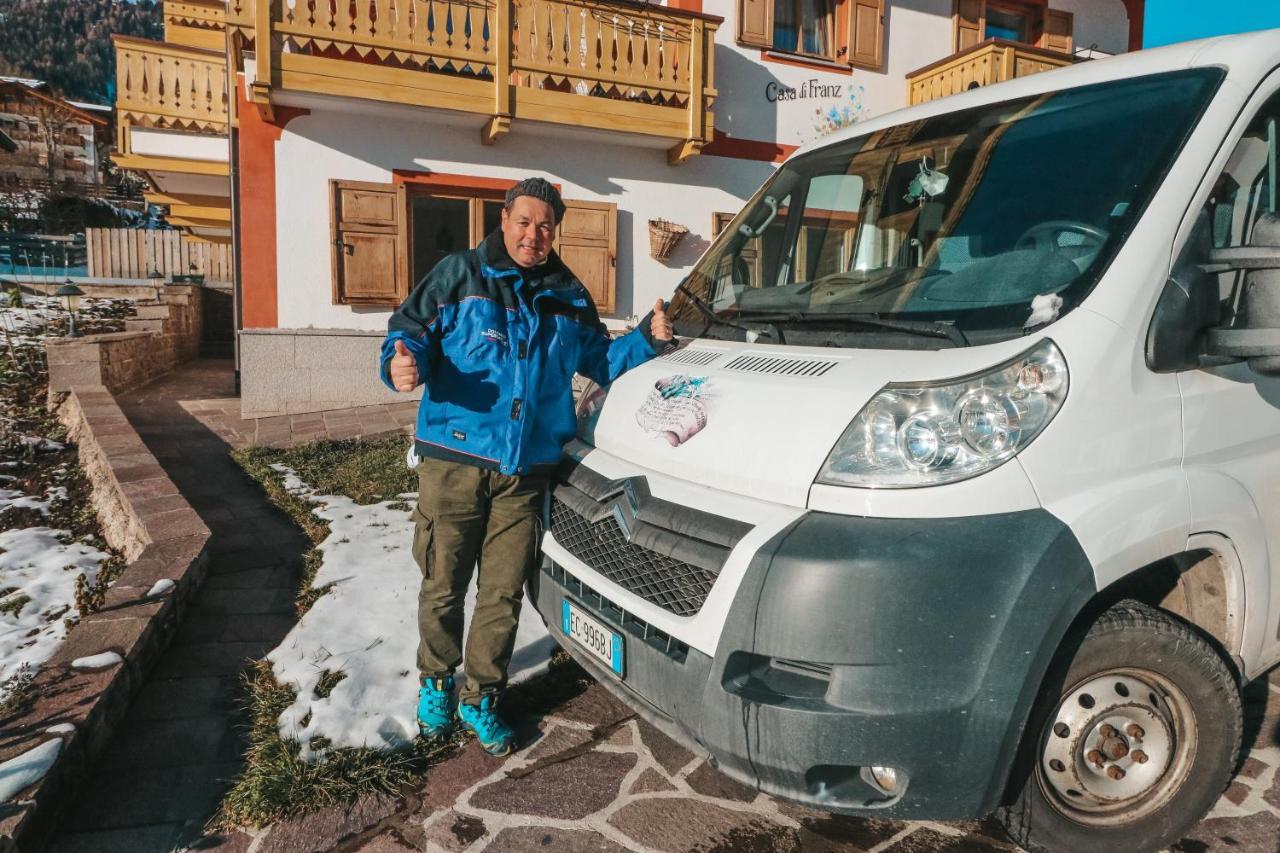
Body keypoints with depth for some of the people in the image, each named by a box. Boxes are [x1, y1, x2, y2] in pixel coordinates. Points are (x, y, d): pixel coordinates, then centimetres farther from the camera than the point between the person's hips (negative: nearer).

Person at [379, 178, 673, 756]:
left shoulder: (568, 295, 14)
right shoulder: (458, 275, 2)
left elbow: (599, 360, 23)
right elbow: (409, 331, -1)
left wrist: (646, 340, 7)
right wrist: (402, 363, -23)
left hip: (527, 470, 3)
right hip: (453, 460, -2)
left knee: (504, 593, 8)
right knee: (442, 586, 7)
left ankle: (481, 697, 26)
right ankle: (436, 682, 33)